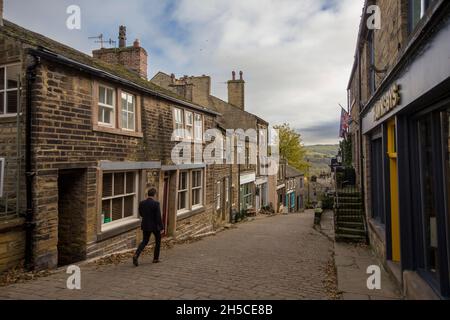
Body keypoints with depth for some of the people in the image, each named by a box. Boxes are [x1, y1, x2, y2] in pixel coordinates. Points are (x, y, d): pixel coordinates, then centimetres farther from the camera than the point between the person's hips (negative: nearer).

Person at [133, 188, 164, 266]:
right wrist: (161, 227, -9)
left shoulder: (142, 203, -2)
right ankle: (156, 258, 23)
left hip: (145, 226, 4)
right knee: (158, 241, 17)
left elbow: (141, 214, 12)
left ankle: (136, 255, -8)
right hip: (155, 226, -4)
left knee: (144, 241, 14)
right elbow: (158, 217, -17)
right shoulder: (156, 204, -17)